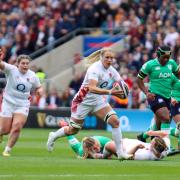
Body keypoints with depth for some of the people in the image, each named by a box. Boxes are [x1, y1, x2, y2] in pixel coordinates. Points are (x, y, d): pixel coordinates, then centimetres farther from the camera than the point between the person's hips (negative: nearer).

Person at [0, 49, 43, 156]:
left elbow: (39, 87, 16)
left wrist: (40, 90, -8)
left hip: (23, 106, 2)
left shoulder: (32, 76, 1)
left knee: (17, 127, -19)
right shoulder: (11, 70, -10)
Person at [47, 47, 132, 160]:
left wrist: (120, 91, -26)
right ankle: (54, 136, 38)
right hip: (84, 100, -6)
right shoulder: (95, 69, -25)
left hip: (98, 100, 6)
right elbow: (92, 88, -39)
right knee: (73, 130, 7)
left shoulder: (111, 70, -2)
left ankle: (120, 152, -10)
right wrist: (110, 92, -49)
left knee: (115, 121, -14)